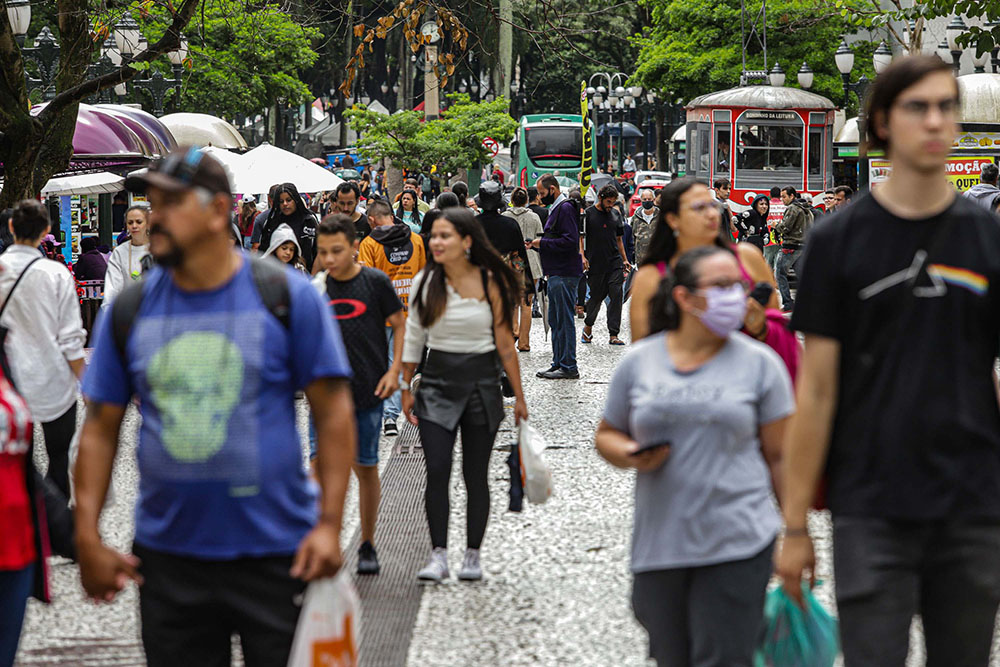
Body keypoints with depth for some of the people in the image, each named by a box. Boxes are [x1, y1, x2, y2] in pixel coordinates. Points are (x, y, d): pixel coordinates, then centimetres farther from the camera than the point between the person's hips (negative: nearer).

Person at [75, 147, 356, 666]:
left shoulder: (287, 297, -4)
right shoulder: (130, 310, 4)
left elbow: (333, 414, -4)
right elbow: (100, 429, 6)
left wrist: (329, 525, -12)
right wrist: (87, 536, -2)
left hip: (278, 555, -3)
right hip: (168, 559, 3)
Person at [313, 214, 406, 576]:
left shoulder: (375, 282, -5)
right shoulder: (316, 287, 2)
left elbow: (400, 325, 2)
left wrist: (394, 372, -7)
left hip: (368, 390, -1)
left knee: (365, 467, 8)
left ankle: (367, 545, 22)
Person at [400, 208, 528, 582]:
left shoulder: (490, 283, -4)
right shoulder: (426, 283, 1)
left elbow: (504, 343, 0)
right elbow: (413, 338, 8)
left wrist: (518, 396, 1)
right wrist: (406, 388, 6)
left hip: (482, 382, -1)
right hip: (438, 382, 1)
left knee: (476, 475, 4)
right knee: (437, 472, -9)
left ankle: (473, 555, 14)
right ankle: (438, 555, -5)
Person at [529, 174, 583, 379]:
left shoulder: (565, 209, -13)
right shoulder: (555, 208, 19)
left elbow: (570, 241, -21)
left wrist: (542, 243, -15)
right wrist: (537, 244, 9)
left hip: (565, 275, -11)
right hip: (556, 274, 11)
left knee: (565, 320, -7)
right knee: (555, 321, 13)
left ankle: (568, 367, -5)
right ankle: (558, 364, 18)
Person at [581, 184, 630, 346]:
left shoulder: (615, 214, 13)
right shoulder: (588, 214, -1)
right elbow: (580, 237, -1)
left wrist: (625, 259, 17)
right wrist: (582, 256, -13)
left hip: (615, 263, 3)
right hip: (595, 264, -3)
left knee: (616, 296, -6)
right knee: (596, 297, 3)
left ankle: (613, 335, -6)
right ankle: (588, 327, 29)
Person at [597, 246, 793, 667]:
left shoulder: (759, 364, 2)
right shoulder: (639, 363, 6)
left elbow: (780, 455, 4)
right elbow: (606, 435, 16)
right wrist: (628, 455, -7)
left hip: (737, 546, -2)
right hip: (659, 548, 3)